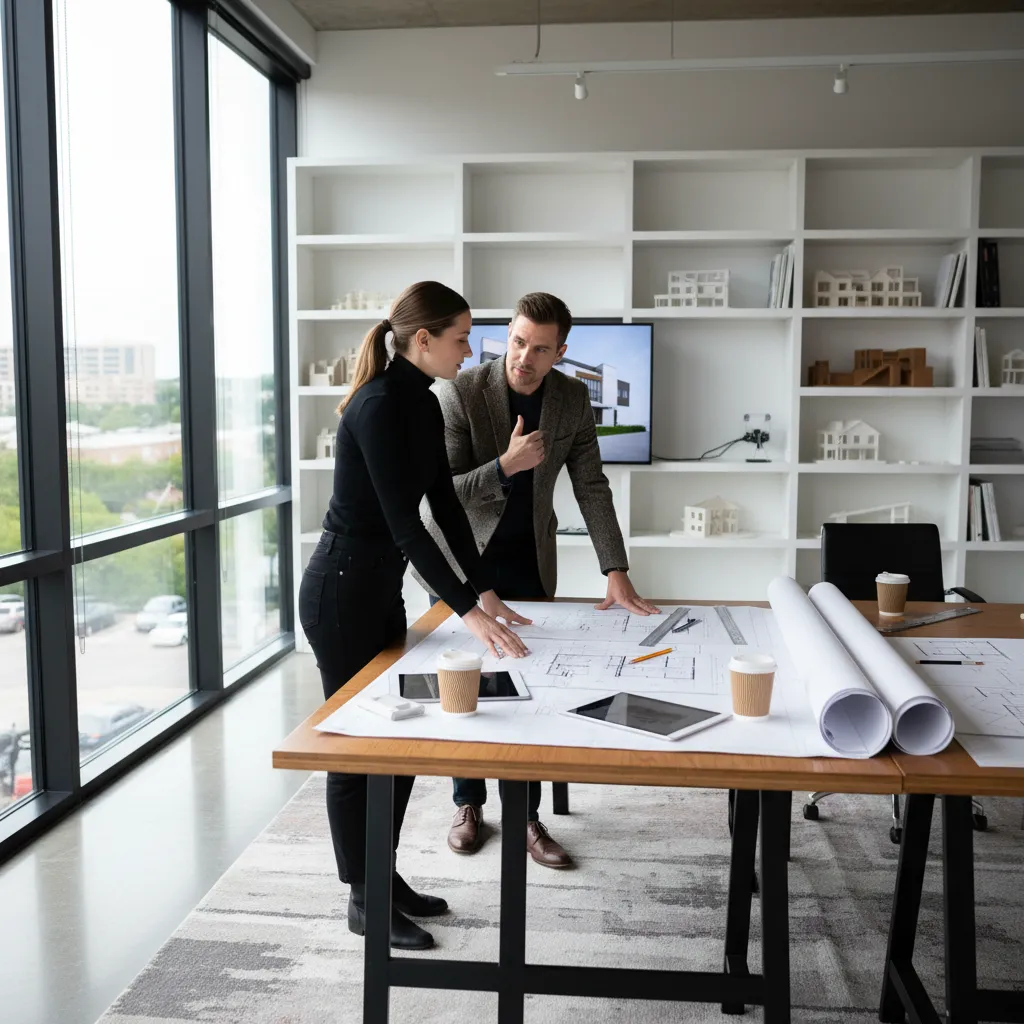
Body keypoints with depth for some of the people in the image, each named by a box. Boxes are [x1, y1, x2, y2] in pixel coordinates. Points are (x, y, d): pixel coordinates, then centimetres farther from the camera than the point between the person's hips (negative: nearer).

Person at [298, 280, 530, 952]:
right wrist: (467, 610, -27)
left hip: (382, 587, 10)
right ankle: (364, 900, 19)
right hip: (342, 589, -10)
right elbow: (402, 520, -26)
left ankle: (385, 877, 32)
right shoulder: (380, 405, -21)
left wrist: (485, 590, 8)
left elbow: (445, 503, 10)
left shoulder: (424, 404, 7)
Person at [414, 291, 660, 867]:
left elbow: (591, 487, -4)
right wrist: (506, 465, -34)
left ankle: (525, 816, 14)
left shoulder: (572, 398, -5)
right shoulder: (463, 393, -17)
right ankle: (469, 804, 25)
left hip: (529, 559, 3)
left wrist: (617, 571, -14)